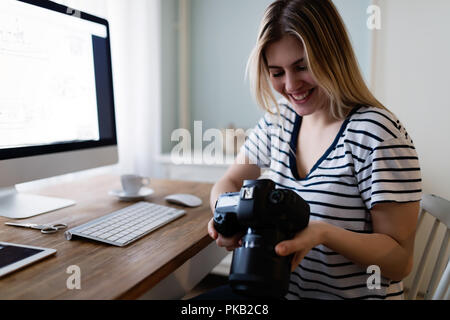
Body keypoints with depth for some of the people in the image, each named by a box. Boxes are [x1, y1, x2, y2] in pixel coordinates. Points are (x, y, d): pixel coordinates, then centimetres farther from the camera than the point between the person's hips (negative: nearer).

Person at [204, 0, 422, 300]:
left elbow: (401, 260, -15)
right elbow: (229, 182, 10)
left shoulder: (377, 132, -18)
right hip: (279, 288, 5)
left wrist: (323, 233, -32)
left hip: (353, 293, -5)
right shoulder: (278, 120, 1)